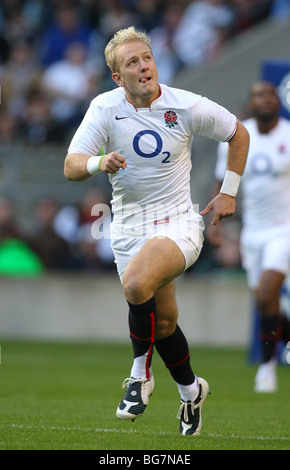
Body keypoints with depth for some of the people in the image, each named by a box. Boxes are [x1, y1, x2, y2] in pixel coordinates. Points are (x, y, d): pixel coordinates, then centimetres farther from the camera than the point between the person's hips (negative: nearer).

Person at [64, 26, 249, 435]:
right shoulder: (105, 107, -6)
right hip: (129, 228, 3)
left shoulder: (188, 106, -8)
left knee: (136, 283, -32)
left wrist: (228, 192, 7)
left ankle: (141, 373, -12)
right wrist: (98, 163, -34)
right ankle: (191, 389, 39)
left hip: (178, 223, -3)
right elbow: (71, 166, -12)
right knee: (163, 322, 11)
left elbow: (238, 133, 9)